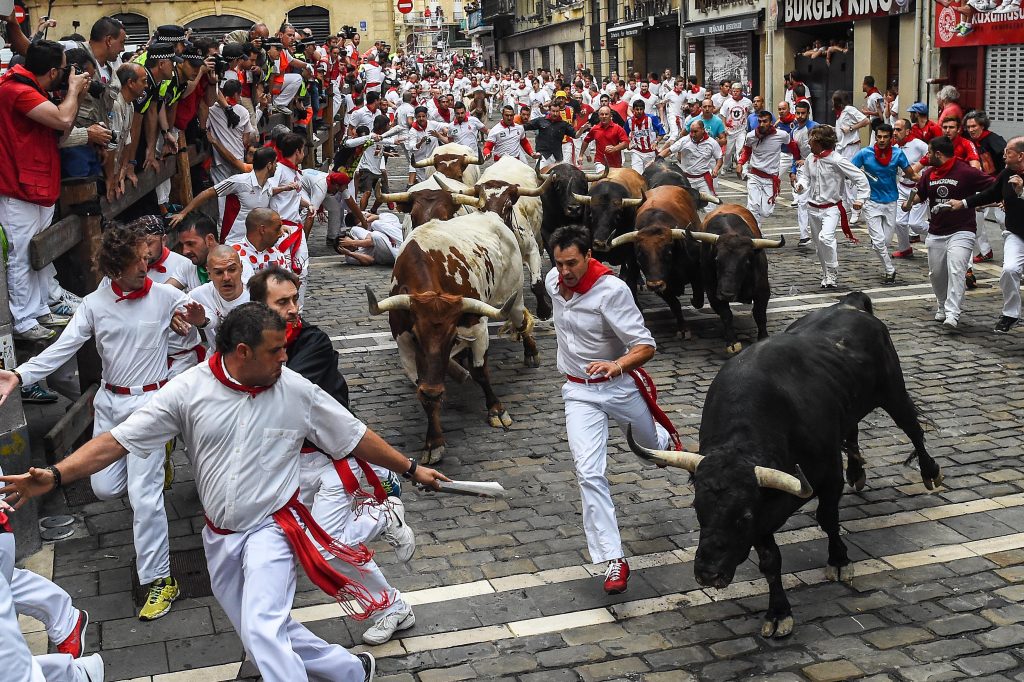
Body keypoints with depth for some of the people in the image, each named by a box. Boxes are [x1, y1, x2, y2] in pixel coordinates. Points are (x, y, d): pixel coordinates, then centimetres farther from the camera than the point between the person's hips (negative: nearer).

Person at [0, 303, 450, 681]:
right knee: (267, 637, 14)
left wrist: (410, 469, 6)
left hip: (272, 527, -3)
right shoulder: (190, 390, -12)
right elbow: (118, 441, -12)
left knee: (263, 632, -22)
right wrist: (54, 476, -24)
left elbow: (355, 437, 2)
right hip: (221, 536, 3)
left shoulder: (297, 390, -10)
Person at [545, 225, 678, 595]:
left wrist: (616, 365, -45)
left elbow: (645, 345, -27)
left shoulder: (612, 291, -25)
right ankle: (614, 559, -8)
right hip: (579, 391, 3)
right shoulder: (552, 281, -6)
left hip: (620, 384, -3)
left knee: (651, 444, 25)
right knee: (589, 473, -12)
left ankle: (666, 437, 66)